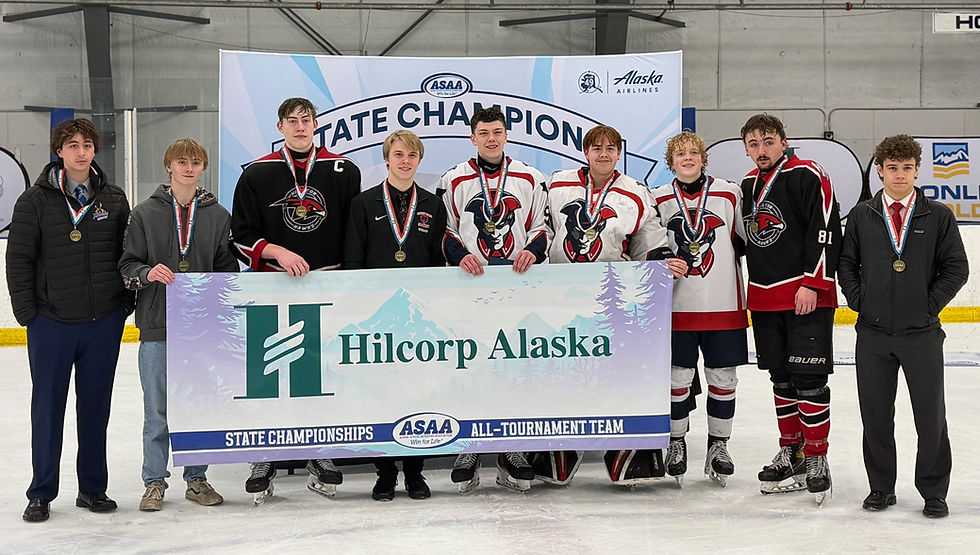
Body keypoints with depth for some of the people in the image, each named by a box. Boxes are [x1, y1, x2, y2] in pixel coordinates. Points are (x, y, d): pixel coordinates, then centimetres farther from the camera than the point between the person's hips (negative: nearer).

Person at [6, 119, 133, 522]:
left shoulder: (114, 200, 6)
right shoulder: (35, 201, -1)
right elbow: (18, 259, -1)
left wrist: (125, 304, 4)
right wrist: (27, 311, -5)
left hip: (104, 322, 2)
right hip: (51, 322, -2)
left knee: (96, 406, 9)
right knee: (48, 407, 4)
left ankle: (92, 488, 20)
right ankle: (41, 493, 15)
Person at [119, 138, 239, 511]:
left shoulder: (218, 215, 8)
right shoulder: (145, 213, 4)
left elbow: (228, 268, 10)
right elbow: (127, 265, 4)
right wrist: (147, 273, -17)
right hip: (157, 326, -1)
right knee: (157, 410, 3)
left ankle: (196, 478, 20)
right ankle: (155, 482, 15)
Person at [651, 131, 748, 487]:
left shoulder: (730, 194, 3)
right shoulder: (658, 200, 4)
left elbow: (744, 241, 8)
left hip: (723, 304, 0)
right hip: (677, 305, 0)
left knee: (722, 377, 7)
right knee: (678, 376, 4)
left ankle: (718, 445, 21)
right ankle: (676, 442, 21)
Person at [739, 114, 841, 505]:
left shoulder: (808, 176, -8)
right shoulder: (748, 185, 15)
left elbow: (826, 232, -14)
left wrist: (813, 284, -19)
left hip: (807, 296, -7)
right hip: (764, 298, 7)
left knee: (809, 380, -6)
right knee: (781, 380, 13)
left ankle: (816, 460, 3)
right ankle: (791, 454, 23)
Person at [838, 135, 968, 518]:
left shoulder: (938, 216, 2)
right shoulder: (861, 216, 6)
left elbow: (956, 268, 3)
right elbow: (846, 263, 12)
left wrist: (930, 305, -5)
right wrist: (858, 300, 0)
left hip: (922, 332, -1)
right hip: (873, 332, 2)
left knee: (931, 414, 3)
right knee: (875, 414, 8)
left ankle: (934, 491, 17)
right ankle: (881, 487, 21)